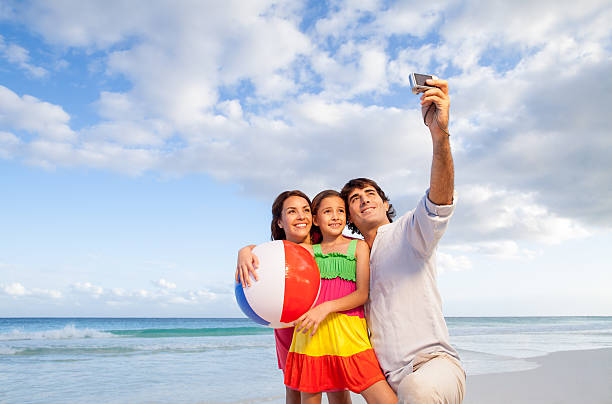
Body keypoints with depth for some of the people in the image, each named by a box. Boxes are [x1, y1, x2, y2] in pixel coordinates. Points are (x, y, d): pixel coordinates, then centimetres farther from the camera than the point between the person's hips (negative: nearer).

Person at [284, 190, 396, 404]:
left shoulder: (359, 246, 10)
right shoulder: (307, 250, 14)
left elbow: (363, 293, 1)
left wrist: (326, 307, -14)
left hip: (348, 332, -1)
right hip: (310, 331, 1)